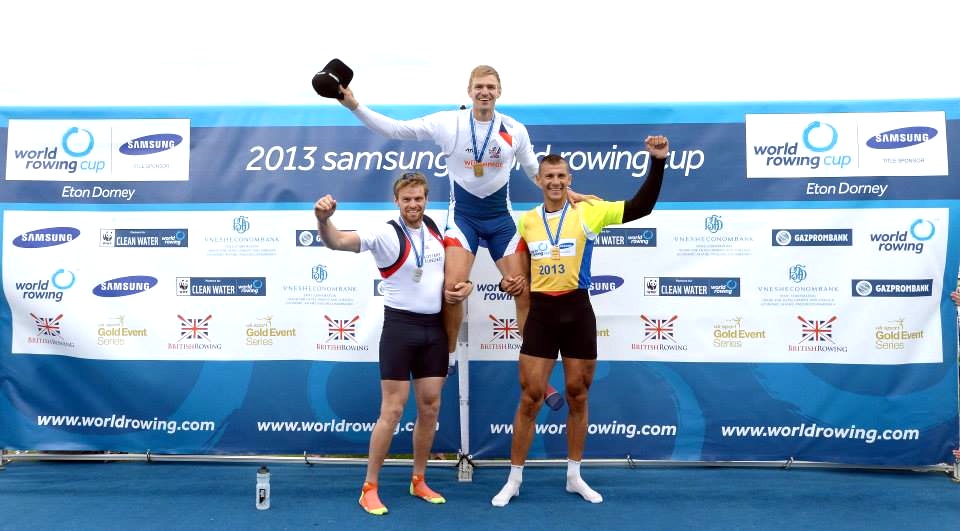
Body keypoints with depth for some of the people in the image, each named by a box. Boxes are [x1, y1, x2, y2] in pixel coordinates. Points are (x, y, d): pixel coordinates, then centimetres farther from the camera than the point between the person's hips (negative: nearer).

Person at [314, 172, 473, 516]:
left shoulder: (436, 229, 6)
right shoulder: (386, 234, -13)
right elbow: (337, 241, -29)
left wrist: (465, 286, 4)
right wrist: (323, 219, -50)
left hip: (435, 327, 6)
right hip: (401, 326, -5)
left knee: (430, 407, 10)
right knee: (392, 411, -4)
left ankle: (418, 481, 26)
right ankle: (369, 489, 10)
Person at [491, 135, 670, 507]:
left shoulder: (587, 213, -2)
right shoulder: (526, 220, 5)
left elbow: (641, 207, -8)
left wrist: (658, 162, -15)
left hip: (577, 310, -1)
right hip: (541, 312, 1)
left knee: (578, 396, 9)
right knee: (530, 398, 2)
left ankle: (574, 476, 26)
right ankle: (514, 480, 16)